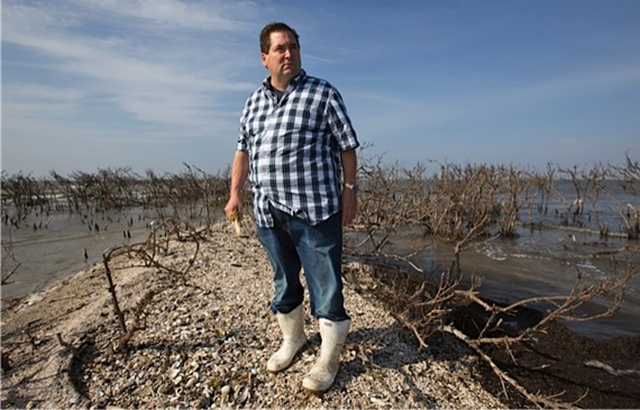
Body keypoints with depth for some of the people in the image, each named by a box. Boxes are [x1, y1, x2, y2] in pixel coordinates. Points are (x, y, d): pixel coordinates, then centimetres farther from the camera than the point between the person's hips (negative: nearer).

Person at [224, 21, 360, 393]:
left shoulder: (323, 93, -1)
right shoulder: (254, 101, 14)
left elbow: (347, 146, -1)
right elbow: (243, 150, 18)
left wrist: (349, 190, -6)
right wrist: (235, 193, 14)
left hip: (315, 210, -5)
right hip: (269, 213, 5)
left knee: (326, 286, 2)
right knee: (284, 283, 18)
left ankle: (330, 357, 22)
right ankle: (293, 339, 40)